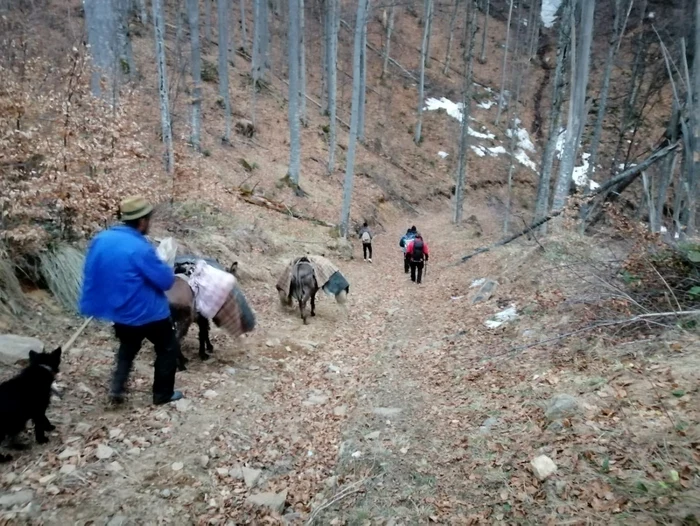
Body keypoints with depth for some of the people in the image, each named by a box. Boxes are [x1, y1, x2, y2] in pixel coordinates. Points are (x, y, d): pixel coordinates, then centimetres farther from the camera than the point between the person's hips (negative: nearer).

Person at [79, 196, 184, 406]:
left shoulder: (100, 239, -5)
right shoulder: (140, 249, -27)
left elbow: (89, 274, 6)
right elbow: (166, 280, -19)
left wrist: (89, 305, 17)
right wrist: (166, 268, 2)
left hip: (117, 312, 7)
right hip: (148, 313, -7)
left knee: (128, 347, 31)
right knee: (168, 348, 15)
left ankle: (117, 388, 24)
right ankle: (163, 394, 23)